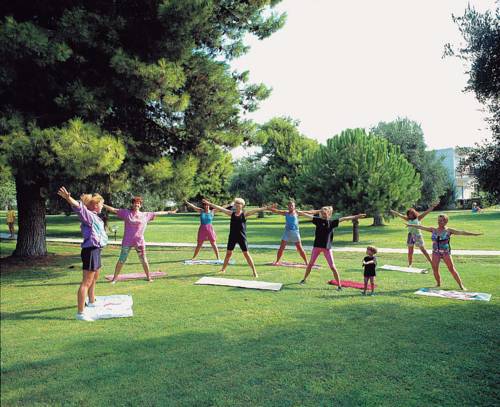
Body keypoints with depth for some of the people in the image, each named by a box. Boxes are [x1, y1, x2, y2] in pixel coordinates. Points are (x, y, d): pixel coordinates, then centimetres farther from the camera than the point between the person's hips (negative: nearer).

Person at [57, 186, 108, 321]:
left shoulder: (94, 215, 13)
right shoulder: (88, 215, -14)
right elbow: (78, 207, -35)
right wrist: (68, 198, -53)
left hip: (96, 250, 10)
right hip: (90, 251, -10)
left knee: (94, 279, 27)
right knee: (86, 282, -10)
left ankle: (91, 302, 47)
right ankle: (80, 313, -8)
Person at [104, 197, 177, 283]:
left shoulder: (146, 215, 7)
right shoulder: (126, 213, 3)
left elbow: (157, 213, 14)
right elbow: (113, 210, 1)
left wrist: (169, 212, 18)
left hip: (140, 241, 1)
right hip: (127, 241, -1)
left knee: (143, 260, 8)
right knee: (121, 260, 3)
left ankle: (148, 277, 22)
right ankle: (114, 278, 14)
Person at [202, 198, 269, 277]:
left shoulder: (244, 214, -3)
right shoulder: (231, 213, 4)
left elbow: (255, 210, -14)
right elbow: (220, 208, 3)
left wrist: (265, 208, -24)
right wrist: (209, 204, 2)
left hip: (241, 237, -3)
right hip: (232, 236, 3)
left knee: (246, 254, 0)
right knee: (228, 253, 12)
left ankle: (254, 271, 7)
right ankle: (223, 269, 27)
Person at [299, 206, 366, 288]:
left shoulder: (332, 222, -1)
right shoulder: (318, 220, 1)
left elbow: (343, 219, -3)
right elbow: (309, 216, -5)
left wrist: (356, 216, -4)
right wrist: (299, 212, -11)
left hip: (327, 247, -1)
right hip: (317, 246, 1)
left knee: (332, 267, -1)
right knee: (311, 263, 11)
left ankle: (339, 285, 6)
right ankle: (304, 279, 30)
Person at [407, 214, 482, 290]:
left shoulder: (449, 231, -3)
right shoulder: (433, 230, 6)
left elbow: (461, 232, -10)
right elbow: (421, 227, 11)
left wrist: (474, 234, -18)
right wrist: (411, 225, 15)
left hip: (446, 252, -3)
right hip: (436, 252, 3)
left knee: (452, 269, -4)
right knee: (435, 269, 0)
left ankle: (461, 285, 4)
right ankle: (438, 284, 20)